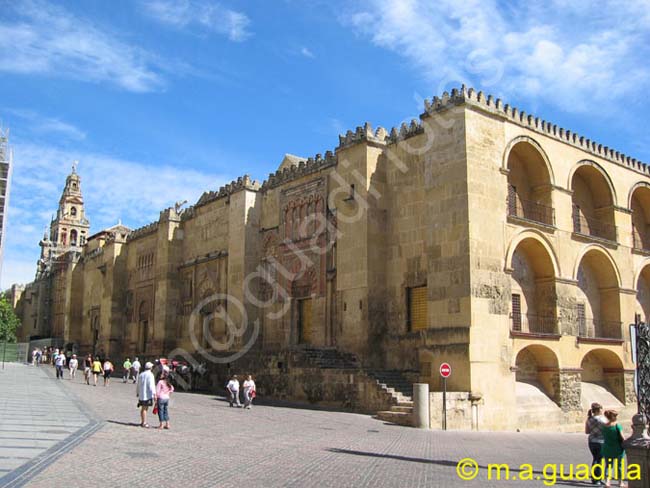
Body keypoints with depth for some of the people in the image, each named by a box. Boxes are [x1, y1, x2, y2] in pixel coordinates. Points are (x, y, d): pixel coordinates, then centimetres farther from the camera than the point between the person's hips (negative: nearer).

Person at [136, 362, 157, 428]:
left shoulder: (141, 375, 12)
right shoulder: (150, 375, -12)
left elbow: (138, 385, 19)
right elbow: (151, 385, -18)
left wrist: (137, 393, 30)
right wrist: (154, 394, -18)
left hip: (141, 394, 7)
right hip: (148, 394, -7)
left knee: (143, 408, 15)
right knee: (145, 408, -5)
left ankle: (142, 422, 21)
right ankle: (144, 423, -3)